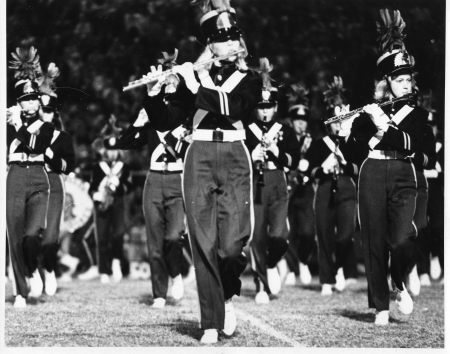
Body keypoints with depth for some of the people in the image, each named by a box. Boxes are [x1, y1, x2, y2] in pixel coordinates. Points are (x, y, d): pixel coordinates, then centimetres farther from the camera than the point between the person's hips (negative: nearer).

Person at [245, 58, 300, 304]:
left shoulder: (286, 132, 10)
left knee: (279, 235, -13)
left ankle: (271, 266, 19)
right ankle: (262, 286, 6)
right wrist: (252, 157, -14)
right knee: (257, 238, -4)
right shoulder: (246, 132, 7)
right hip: (253, 185, 0)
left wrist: (277, 152, -12)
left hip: (277, 186, 0)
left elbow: (295, 161, 2)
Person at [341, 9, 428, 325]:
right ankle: (381, 307, 9)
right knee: (375, 242, -1)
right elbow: (351, 154, 4)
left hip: (403, 178, 0)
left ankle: (400, 284, 12)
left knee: (403, 239, -18)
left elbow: (414, 144, -9)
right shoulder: (369, 112, 8)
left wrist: (385, 127, -16)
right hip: (372, 176, 1)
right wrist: (348, 129, -13)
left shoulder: (416, 113, 9)